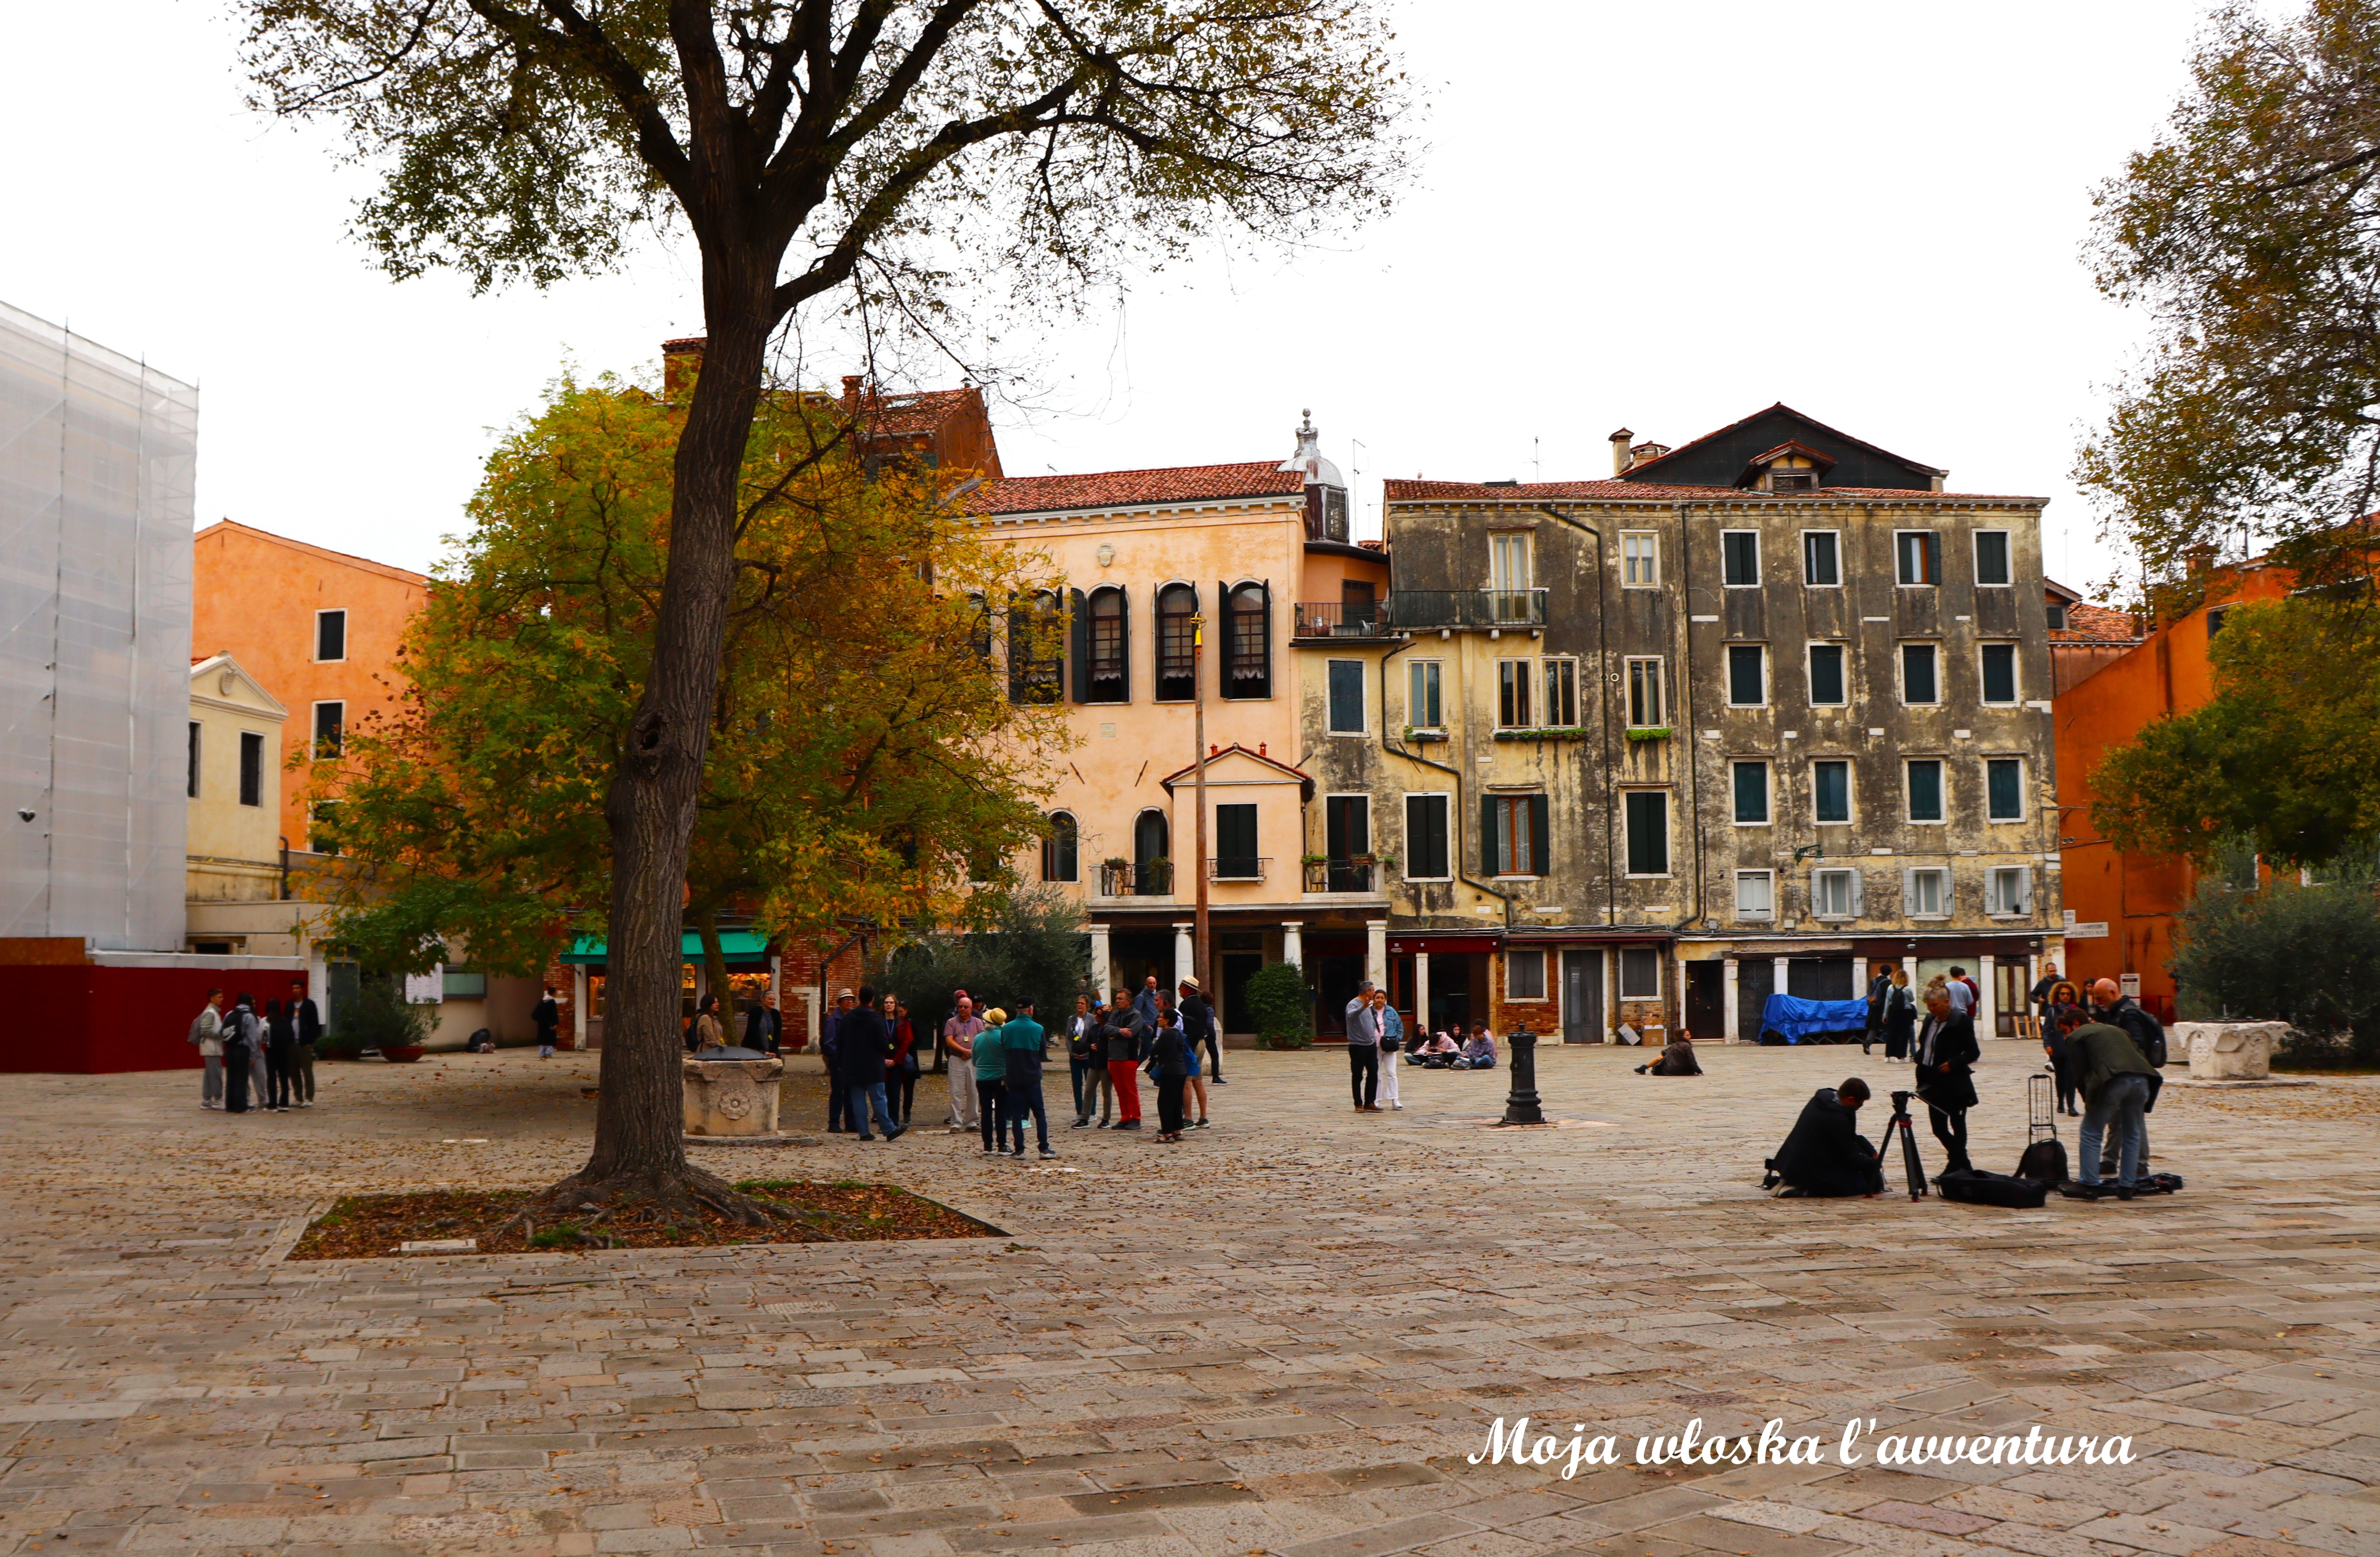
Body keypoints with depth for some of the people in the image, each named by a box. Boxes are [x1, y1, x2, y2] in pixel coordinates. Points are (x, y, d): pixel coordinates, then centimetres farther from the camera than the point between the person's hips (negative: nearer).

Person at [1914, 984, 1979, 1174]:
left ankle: (1958, 1165, 10)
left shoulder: (1961, 1021, -10)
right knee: (1939, 1128, 9)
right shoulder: (1930, 1020, 9)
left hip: (1955, 1085, -7)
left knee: (1957, 1126, 1)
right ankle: (1961, 1164, 26)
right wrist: (1922, 1079, 6)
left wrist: (1953, 1063, -21)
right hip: (1934, 1084, 7)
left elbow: (1974, 1052, -8)